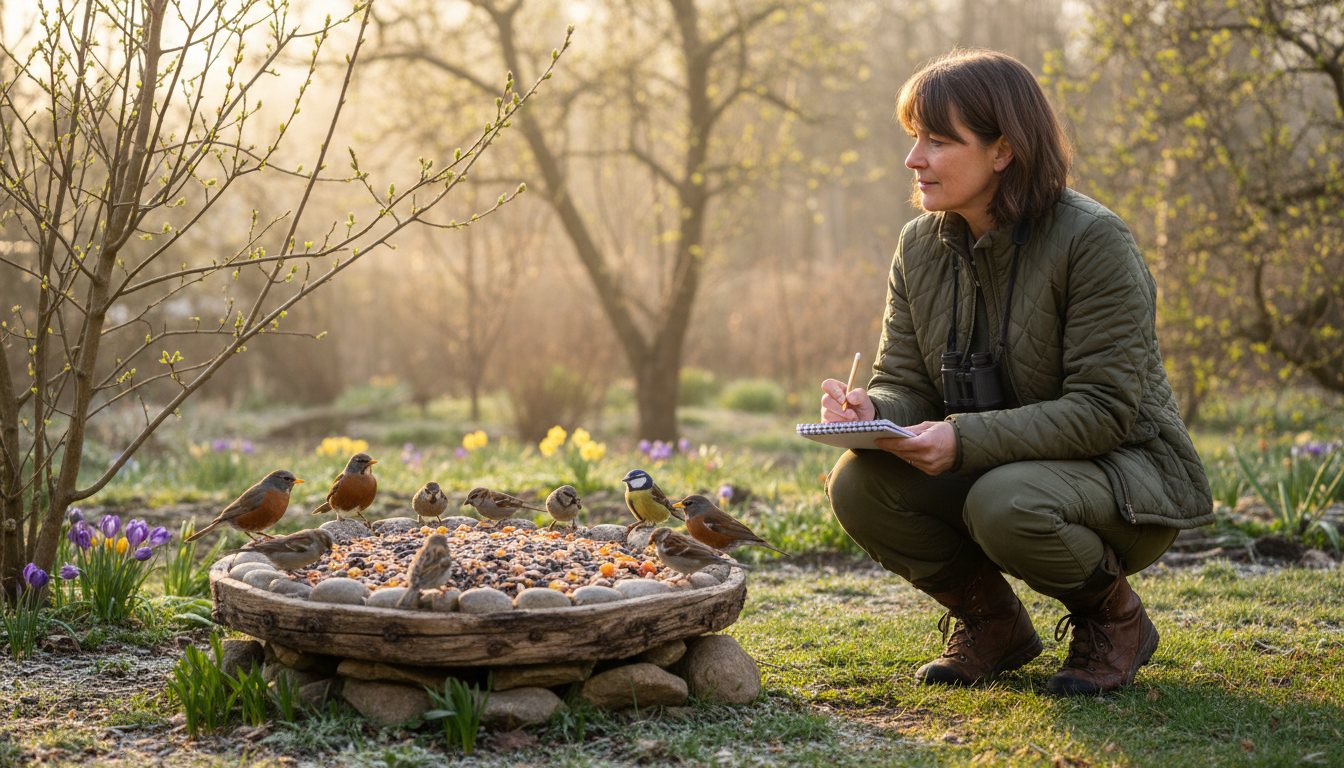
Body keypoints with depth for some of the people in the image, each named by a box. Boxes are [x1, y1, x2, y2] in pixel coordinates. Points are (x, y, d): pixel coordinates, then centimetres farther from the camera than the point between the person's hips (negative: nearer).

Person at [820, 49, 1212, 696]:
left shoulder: (1092, 240, -20)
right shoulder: (921, 245, 0)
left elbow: (1104, 410, -24)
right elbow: (905, 384, 0)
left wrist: (966, 440, -34)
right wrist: (871, 412, -26)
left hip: (1125, 468, -6)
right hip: (992, 466, 6)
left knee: (1005, 504, -37)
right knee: (858, 485, -19)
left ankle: (1115, 618, -3)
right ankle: (991, 621, 6)